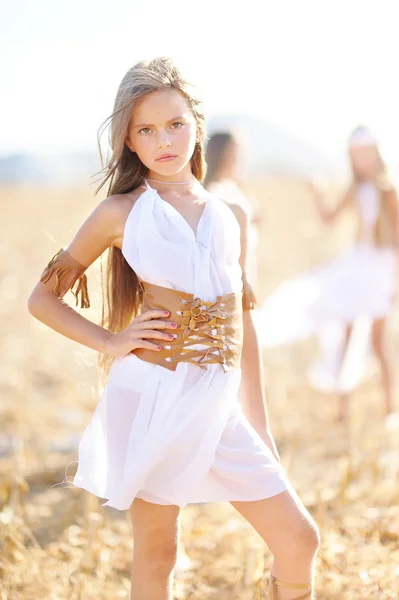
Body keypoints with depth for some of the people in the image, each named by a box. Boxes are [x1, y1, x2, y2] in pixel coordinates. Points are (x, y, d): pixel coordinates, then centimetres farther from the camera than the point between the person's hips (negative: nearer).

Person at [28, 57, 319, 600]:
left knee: (299, 541, 2)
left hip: (217, 402, 4)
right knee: (157, 552, 7)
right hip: (152, 393, -4)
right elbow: (43, 298, 5)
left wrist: (261, 419, 16)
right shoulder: (121, 213, 0)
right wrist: (109, 342, -7)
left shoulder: (224, 214, 11)